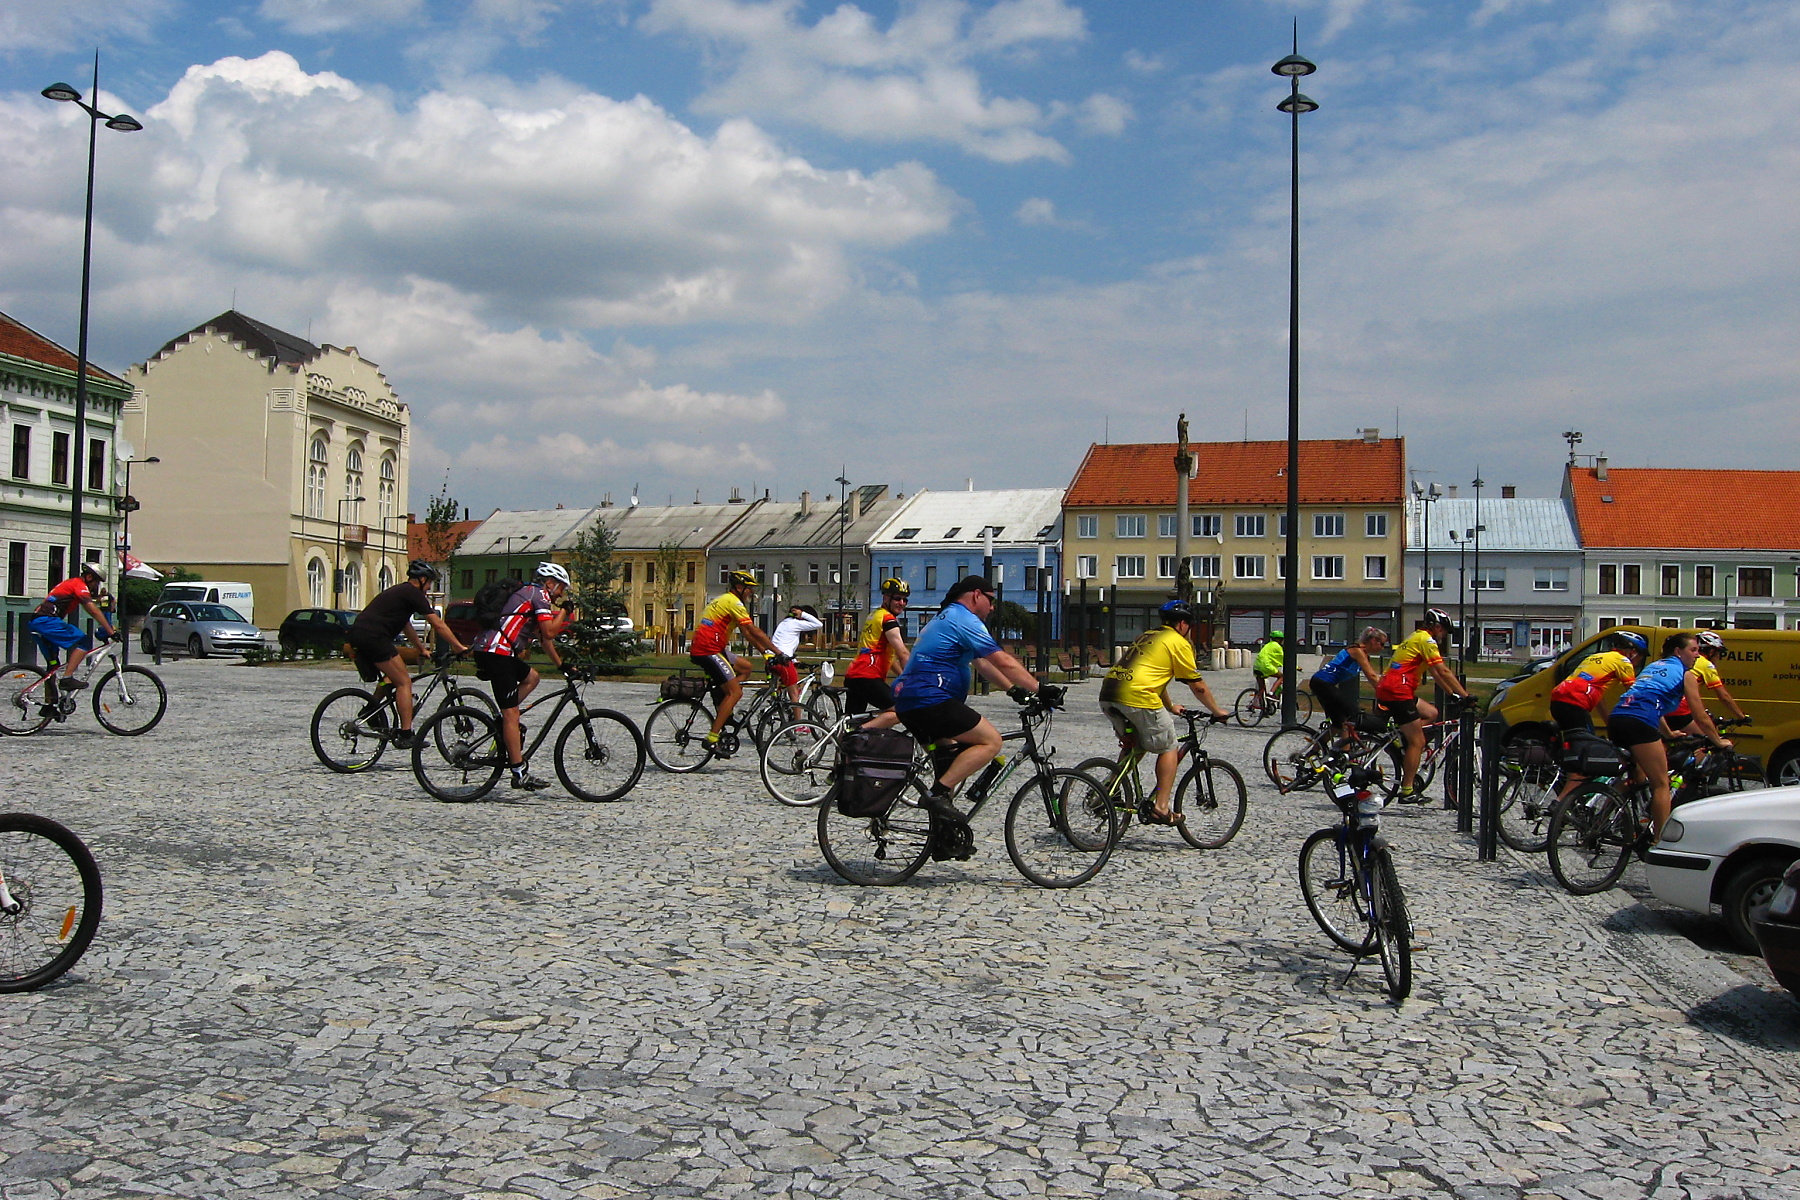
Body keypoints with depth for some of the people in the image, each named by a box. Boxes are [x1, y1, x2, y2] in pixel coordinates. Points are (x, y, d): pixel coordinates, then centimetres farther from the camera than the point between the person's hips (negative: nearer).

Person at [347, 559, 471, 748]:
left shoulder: (399, 591, 27)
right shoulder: (414, 593, -1)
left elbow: (406, 626, 38)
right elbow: (438, 625, -3)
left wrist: (421, 649, 43)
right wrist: (459, 647, 2)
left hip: (357, 633, 10)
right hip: (373, 636, -10)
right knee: (404, 682, -6)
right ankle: (405, 735, -8)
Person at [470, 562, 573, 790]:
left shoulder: (528, 593, 28)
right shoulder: (539, 594, 0)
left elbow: (543, 638, 34)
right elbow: (549, 633, -9)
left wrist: (561, 664, 36)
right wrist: (564, 611, 6)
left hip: (485, 649, 9)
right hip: (496, 653, -9)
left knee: (531, 677, 25)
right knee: (511, 713, -8)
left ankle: (504, 724, 12)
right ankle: (520, 774, -8)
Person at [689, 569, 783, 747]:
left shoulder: (724, 600, 21)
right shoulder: (733, 602, -10)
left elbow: (747, 634, 22)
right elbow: (755, 632, -14)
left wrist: (765, 652, 18)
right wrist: (778, 653, -11)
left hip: (700, 649, 10)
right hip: (708, 651, -10)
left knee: (745, 667, 18)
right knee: (735, 692, -10)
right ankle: (712, 739, -14)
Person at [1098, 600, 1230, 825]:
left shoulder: (1146, 636, 29)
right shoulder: (1178, 642, 5)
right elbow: (1198, 686, 8)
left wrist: (1170, 707, 51)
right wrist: (1217, 711, 22)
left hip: (1108, 695, 8)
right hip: (1138, 698, -8)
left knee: (1133, 745, 28)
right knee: (1169, 749, 8)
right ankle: (1161, 807, 4)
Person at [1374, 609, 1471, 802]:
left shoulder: (1417, 637, 24)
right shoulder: (1426, 639, -7)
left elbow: (1435, 673, 27)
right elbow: (1443, 672, -13)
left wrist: (1453, 694, 24)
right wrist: (1465, 695, -11)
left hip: (1386, 689, 10)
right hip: (1397, 692, -10)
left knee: (1431, 713, 19)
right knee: (1417, 742, -5)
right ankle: (1407, 792, -3)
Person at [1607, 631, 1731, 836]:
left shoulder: (1653, 667, 31)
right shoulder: (1685, 674, 10)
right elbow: (1701, 719, 11)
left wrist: (1669, 734, 54)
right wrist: (1718, 742, 25)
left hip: (1616, 718, 7)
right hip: (1639, 724, -7)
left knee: (1638, 779, 24)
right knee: (1661, 784, 2)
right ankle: (1661, 841, 0)